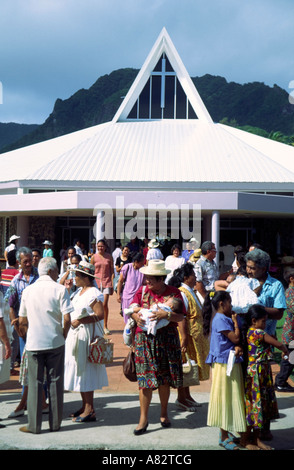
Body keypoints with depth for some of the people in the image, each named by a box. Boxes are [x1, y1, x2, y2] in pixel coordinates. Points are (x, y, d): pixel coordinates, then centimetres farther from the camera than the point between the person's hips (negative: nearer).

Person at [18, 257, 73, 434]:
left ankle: (34, 425, 11)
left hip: (34, 344, 2)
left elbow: (22, 322, 7)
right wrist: (63, 335, 3)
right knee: (55, 382, 9)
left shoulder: (28, 290, 4)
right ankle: (55, 423, 17)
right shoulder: (59, 289, -7)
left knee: (35, 383, 8)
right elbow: (67, 319, -13)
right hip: (55, 343, -2)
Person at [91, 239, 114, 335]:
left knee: (104, 305, -8)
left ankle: (105, 326, 4)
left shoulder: (109, 257, 5)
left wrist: (112, 285, 1)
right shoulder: (94, 257, 4)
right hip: (96, 282, 1)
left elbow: (112, 271, 6)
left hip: (107, 282, -1)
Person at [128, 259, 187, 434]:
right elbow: (132, 309, 6)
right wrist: (136, 316, -16)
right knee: (145, 378, -3)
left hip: (167, 339, -1)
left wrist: (166, 314, -23)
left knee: (165, 379, 7)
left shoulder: (174, 292, -1)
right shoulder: (142, 291, 6)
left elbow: (181, 317, -6)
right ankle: (143, 418, 4)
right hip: (145, 339, 1)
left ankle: (164, 413, 26)